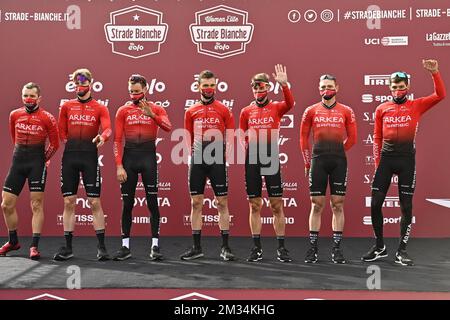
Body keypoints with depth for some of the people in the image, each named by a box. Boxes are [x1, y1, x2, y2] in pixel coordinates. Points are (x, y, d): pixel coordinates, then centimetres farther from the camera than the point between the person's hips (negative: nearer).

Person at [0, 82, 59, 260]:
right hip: (18, 160, 5)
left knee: (36, 205, -5)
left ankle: (34, 246, 1)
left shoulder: (47, 118, -6)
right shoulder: (14, 115, 7)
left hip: (37, 162, -5)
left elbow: (54, 144, 1)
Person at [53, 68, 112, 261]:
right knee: (69, 202, 5)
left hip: (90, 156, -2)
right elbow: (62, 131, 15)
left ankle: (101, 247, 4)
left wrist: (103, 136, -29)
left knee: (94, 202, -3)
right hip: (70, 156, 3)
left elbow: (107, 128, -8)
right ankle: (68, 247, 12)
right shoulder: (67, 106, 14)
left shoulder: (100, 108, 6)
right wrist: (70, 145, 1)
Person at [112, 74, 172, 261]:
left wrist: (151, 114, -28)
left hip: (148, 157, -1)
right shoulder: (123, 111, 7)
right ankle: (125, 247, 12)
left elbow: (168, 128, -14)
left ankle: (155, 246, 6)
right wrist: (119, 166, -6)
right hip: (129, 157, 1)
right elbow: (117, 140, 2)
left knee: (152, 202, 0)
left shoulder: (156, 109, 5)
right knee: (127, 204, 5)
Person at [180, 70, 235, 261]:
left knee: (222, 202, 1)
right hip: (197, 161, 2)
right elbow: (187, 138, 13)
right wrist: (190, 157, 4)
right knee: (196, 203, 5)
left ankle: (225, 247, 8)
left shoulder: (223, 110, 5)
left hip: (217, 161, -2)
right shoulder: (191, 111, 10)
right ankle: (196, 247, 14)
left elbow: (230, 137, 6)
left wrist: (224, 155, -3)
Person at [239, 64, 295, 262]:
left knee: (277, 205, 1)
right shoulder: (246, 111, 11)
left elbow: (290, 104, -17)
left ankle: (281, 248, 8)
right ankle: (257, 248, 14)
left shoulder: (276, 108, 5)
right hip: (252, 160, 2)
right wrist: (245, 145, -5)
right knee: (254, 205, 6)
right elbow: (241, 136, 14)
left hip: (271, 159, -2)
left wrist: (284, 84, -29)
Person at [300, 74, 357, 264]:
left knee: (337, 205, 3)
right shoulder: (311, 111, 7)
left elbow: (352, 138, 10)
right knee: (316, 205, 2)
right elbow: (304, 138, 9)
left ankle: (336, 249, 11)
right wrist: (308, 162, 8)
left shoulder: (346, 111, 7)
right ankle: (313, 248, 9)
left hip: (339, 162, 0)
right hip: (318, 161, 0)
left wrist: (336, 152, 8)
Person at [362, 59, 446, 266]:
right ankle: (379, 247, 15)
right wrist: (377, 161, 4)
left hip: (407, 159, -1)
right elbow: (377, 138, 10)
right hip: (386, 158, 1)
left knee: (406, 206, 4)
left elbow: (440, 95, -5)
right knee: (375, 203, 0)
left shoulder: (416, 106, 6)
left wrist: (434, 73, -13)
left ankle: (401, 251, 14)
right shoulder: (382, 109, 9)